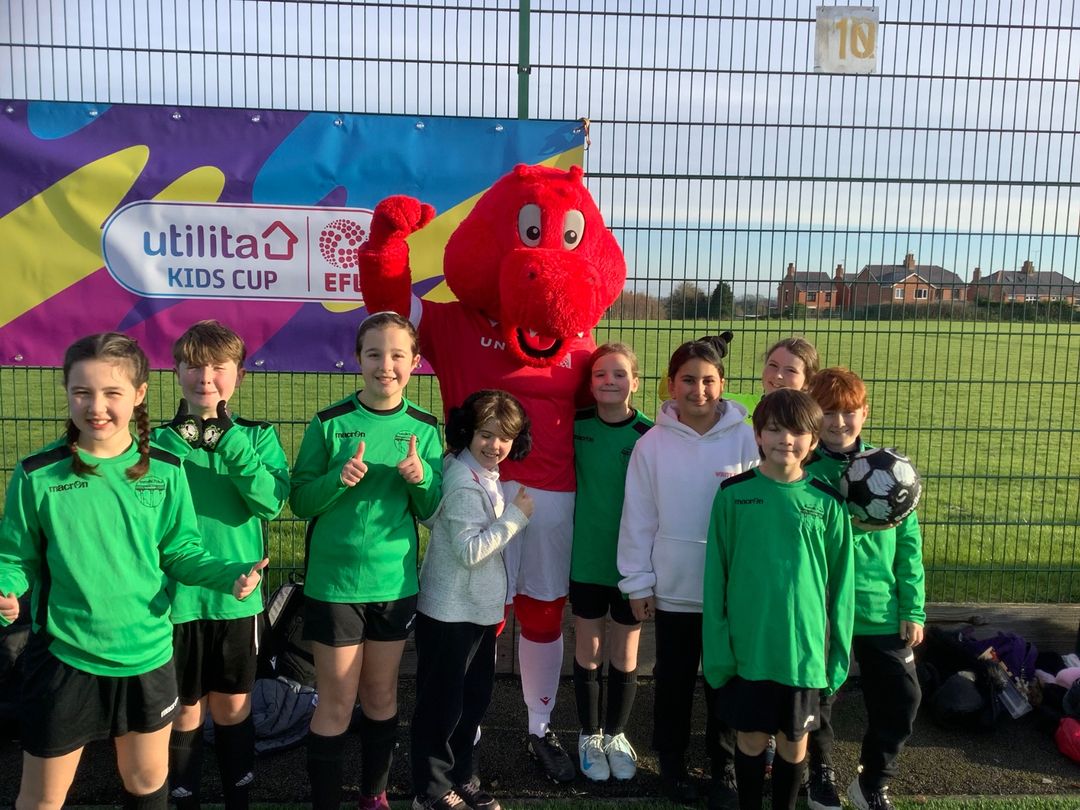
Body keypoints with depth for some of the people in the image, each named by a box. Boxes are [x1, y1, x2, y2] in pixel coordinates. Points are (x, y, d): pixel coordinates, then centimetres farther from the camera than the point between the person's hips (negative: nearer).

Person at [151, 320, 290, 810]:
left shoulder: (258, 437, -3)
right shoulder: (159, 440, -4)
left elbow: (272, 503, -19)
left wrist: (230, 440, -23)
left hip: (237, 596, 0)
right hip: (176, 598, 0)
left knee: (232, 707, 16)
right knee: (186, 711, 14)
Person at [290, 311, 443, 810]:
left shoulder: (424, 428, 0)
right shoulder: (329, 423, -8)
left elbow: (431, 511, 4)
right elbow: (300, 502, -5)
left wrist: (421, 479, -16)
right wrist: (338, 479, -24)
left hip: (396, 582, 3)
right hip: (334, 582, -3)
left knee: (381, 696, 17)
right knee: (337, 703, 7)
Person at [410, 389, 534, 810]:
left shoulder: (485, 476, 5)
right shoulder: (465, 484, -23)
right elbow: (469, 550, -26)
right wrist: (516, 515, -23)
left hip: (479, 607, 9)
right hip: (450, 610, -9)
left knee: (475, 698, 20)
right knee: (442, 703, 6)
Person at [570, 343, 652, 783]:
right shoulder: (576, 425, -6)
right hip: (586, 557, 1)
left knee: (625, 655, 13)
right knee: (588, 651, 13)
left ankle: (616, 734, 35)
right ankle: (589, 735, 34)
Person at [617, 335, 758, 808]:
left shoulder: (746, 439, -7)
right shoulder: (652, 444, -6)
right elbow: (637, 519, -2)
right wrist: (637, 583, -2)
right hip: (672, 587, 0)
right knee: (673, 680, 15)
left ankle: (724, 768, 35)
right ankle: (672, 762, 36)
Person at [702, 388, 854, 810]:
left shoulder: (827, 502, -5)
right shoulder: (733, 493, -7)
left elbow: (841, 583, 2)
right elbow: (715, 575, -3)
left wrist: (839, 649, 2)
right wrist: (717, 645, -5)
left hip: (803, 646, 1)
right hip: (746, 645, 0)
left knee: (794, 740, 16)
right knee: (750, 737, 14)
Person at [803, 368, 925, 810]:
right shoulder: (803, 471, -10)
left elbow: (907, 543, 2)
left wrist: (913, 609, 0)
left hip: (881, 609, 2)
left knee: (901, 697, 9)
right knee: (817, 697, 13)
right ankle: (821, 774, 41)